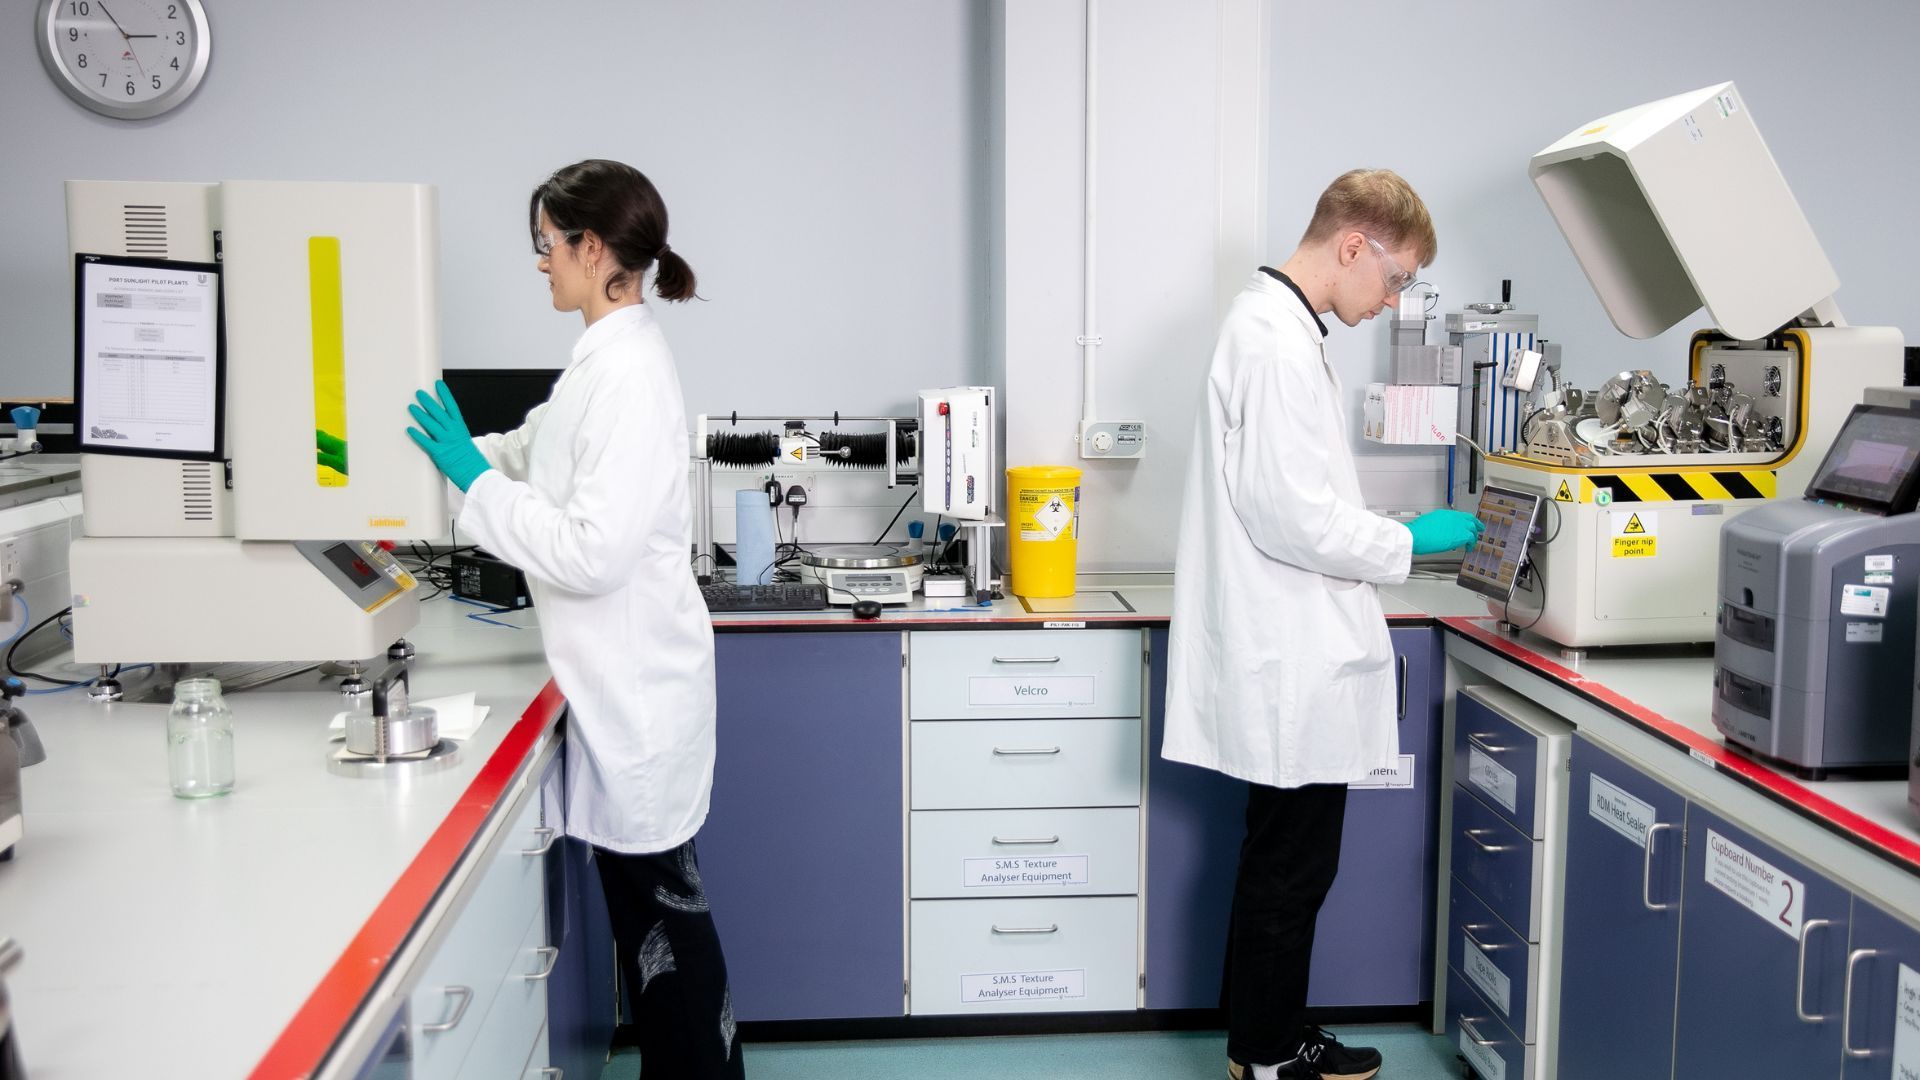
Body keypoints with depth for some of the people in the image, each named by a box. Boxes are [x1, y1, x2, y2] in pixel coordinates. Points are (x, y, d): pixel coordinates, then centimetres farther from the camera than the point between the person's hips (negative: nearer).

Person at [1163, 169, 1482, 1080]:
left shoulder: (1275, 325, 13)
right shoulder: (1278, 343, -20)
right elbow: (1290, 515, -24)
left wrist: (1388, 537, 18)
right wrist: (1411, 541, -12)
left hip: (1291, 656, 10)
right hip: (1293, 662, -10)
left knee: (1286, 863, 19)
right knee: (1291, 870, 3)